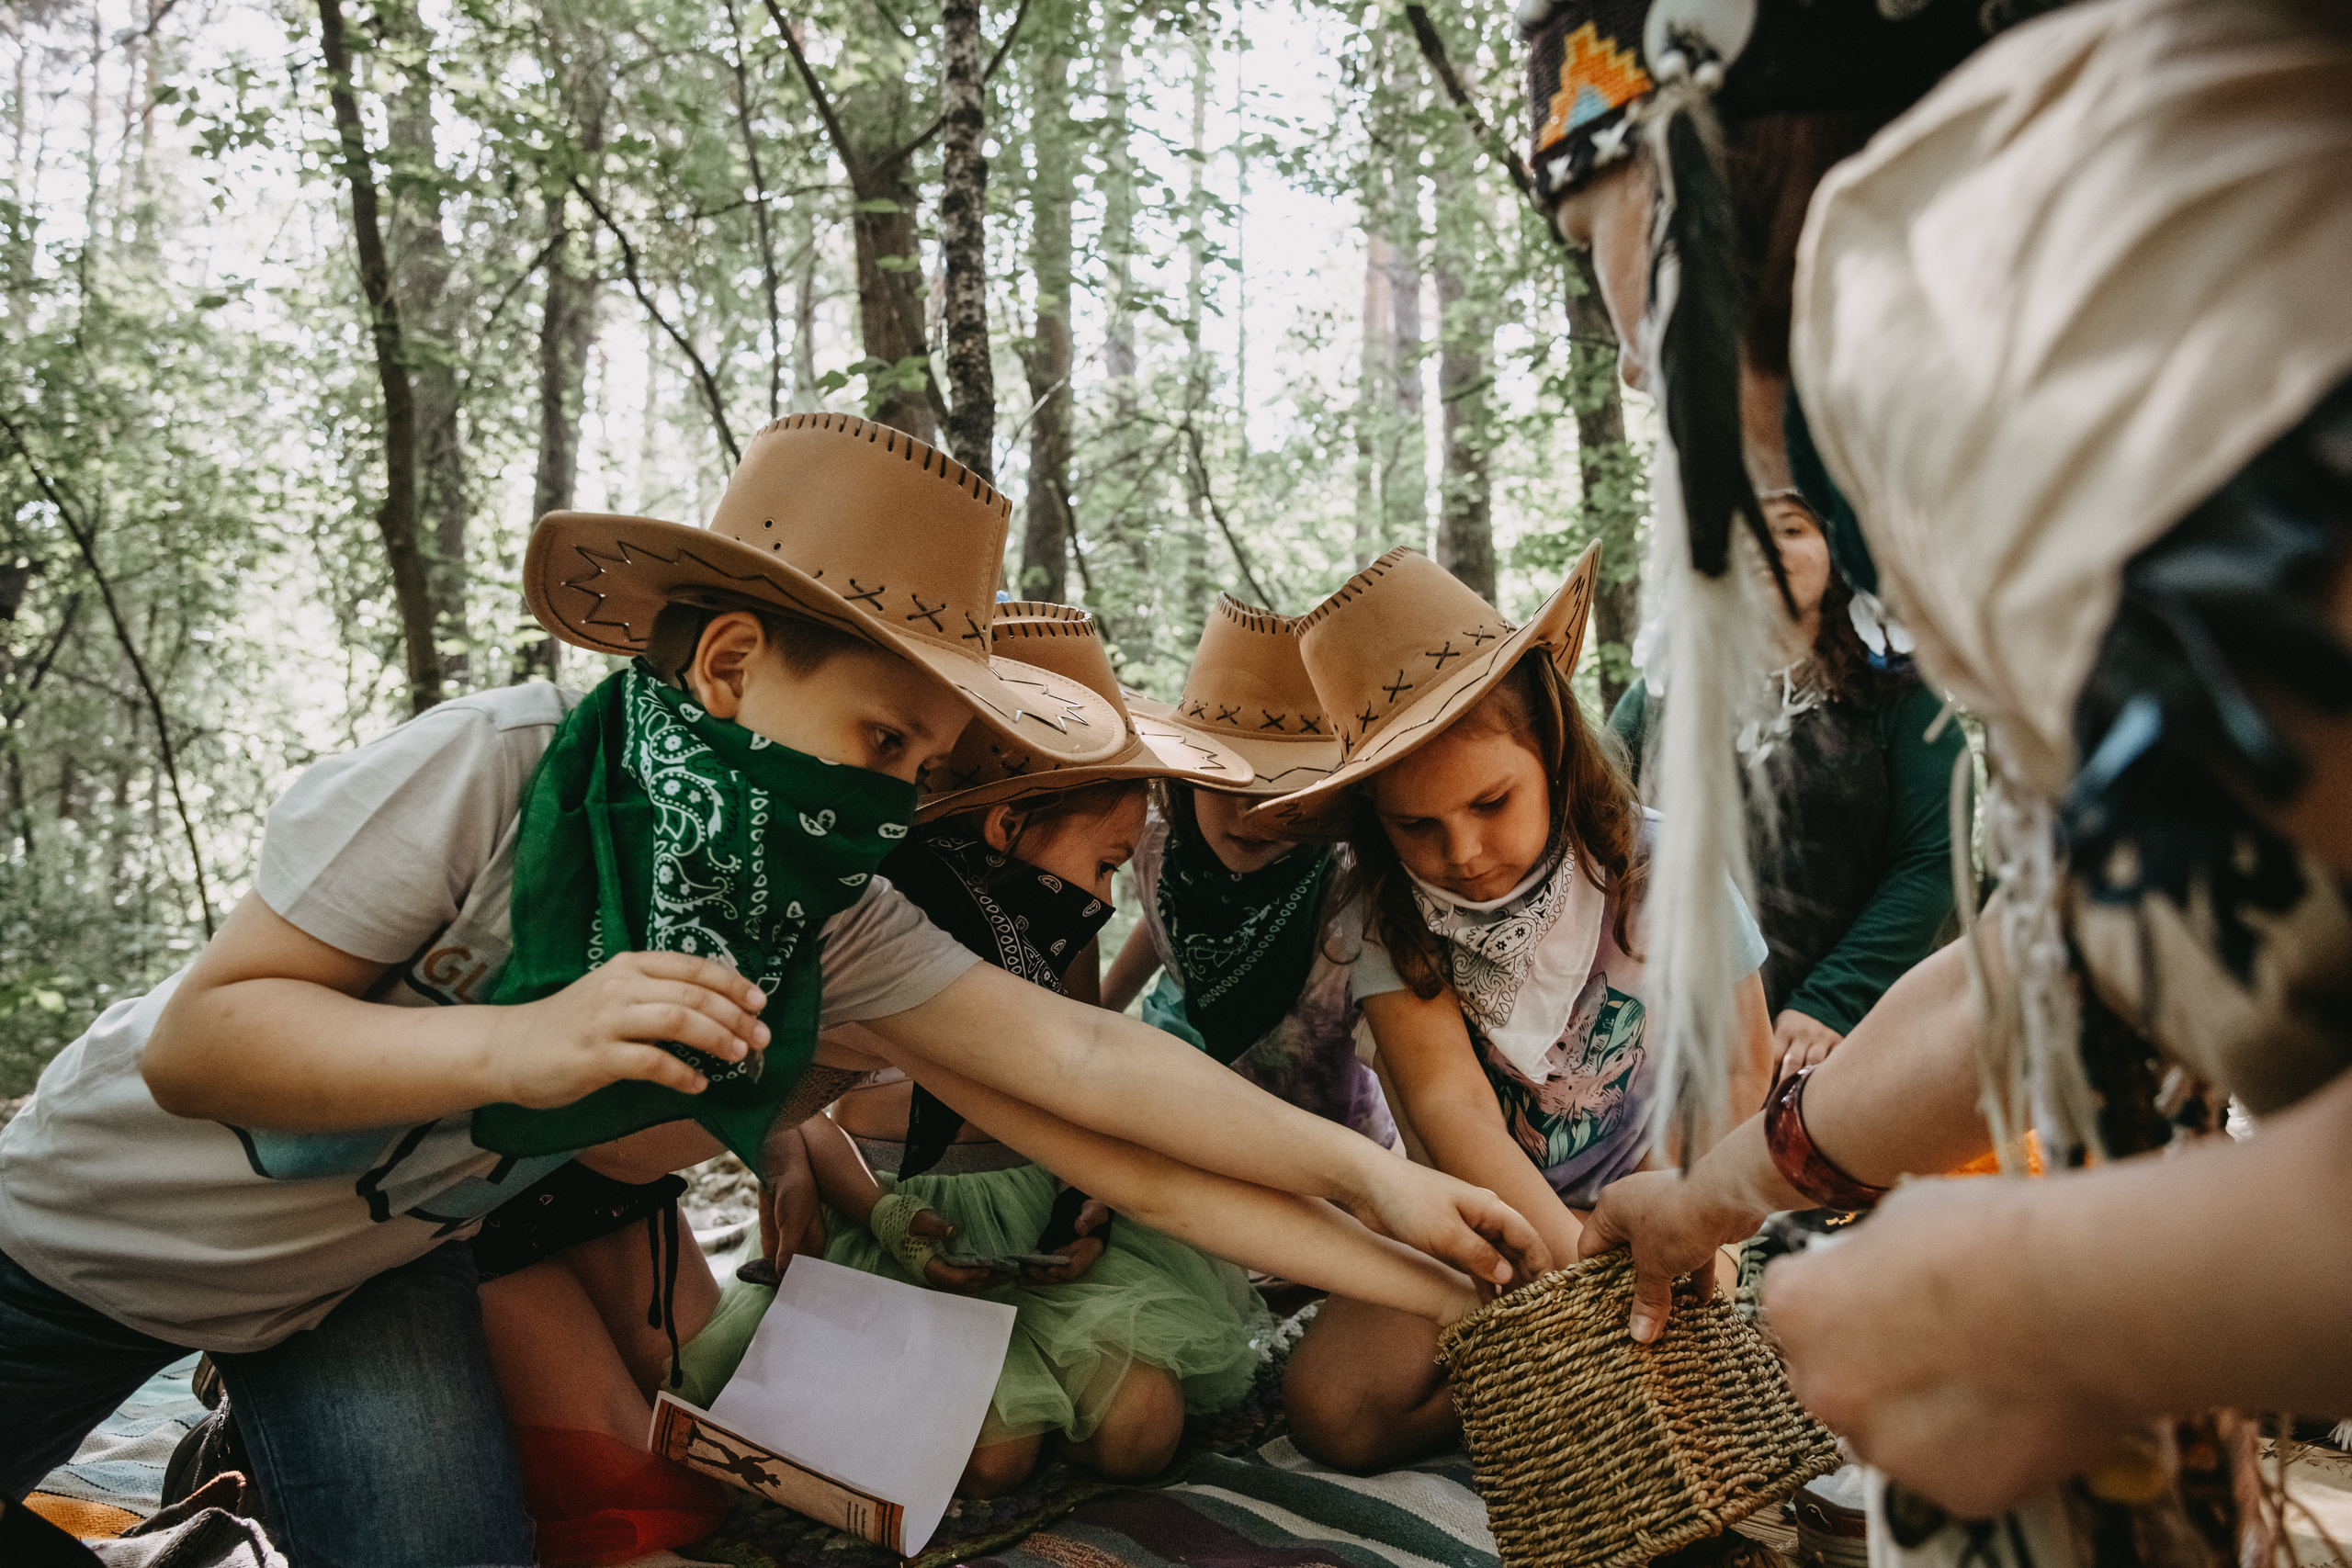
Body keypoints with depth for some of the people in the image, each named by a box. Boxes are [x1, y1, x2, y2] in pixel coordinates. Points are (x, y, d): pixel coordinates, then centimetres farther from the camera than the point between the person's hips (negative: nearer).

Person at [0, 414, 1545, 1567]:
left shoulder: (830, 919, -20)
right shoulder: (486, 773, -33)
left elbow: (1077, 1053, -22)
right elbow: (194, 1036, -29)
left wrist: (1372, 1178, -26)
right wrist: (520, 1045, -44)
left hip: (370, 1270, 3)